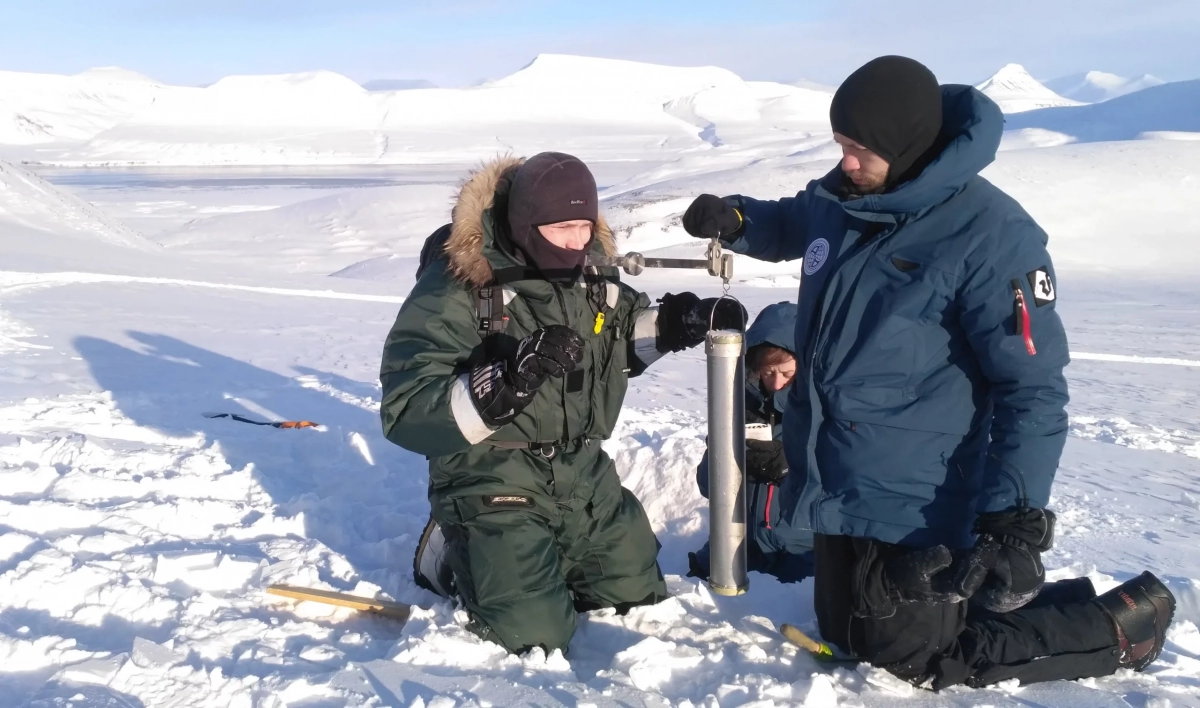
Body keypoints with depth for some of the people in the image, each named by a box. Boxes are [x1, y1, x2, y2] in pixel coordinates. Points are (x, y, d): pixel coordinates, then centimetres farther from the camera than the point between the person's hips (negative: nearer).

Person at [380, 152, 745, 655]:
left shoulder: (588, 278, -1)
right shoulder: (455, 291, -21)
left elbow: (621, 335, 21)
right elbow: (405, 413, -24)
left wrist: (678, 321, 0)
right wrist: (505, 381, -38)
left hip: (585, 481, 7)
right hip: (493, 491, -6)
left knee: (637, 599, 16)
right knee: (534, 638, -11)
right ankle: (459, 558, 16)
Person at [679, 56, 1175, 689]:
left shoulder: (990, 234, -20)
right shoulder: (841, 198, 0)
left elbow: (1034, 389, -19)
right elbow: (786, 227, 23)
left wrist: (1015, 522, -26)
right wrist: (735, 220, 0)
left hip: (910, 506, -8)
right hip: (833, 487, 8)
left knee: (916, 658, 0)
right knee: (847, 638, 19)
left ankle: (1121, 625, 17)